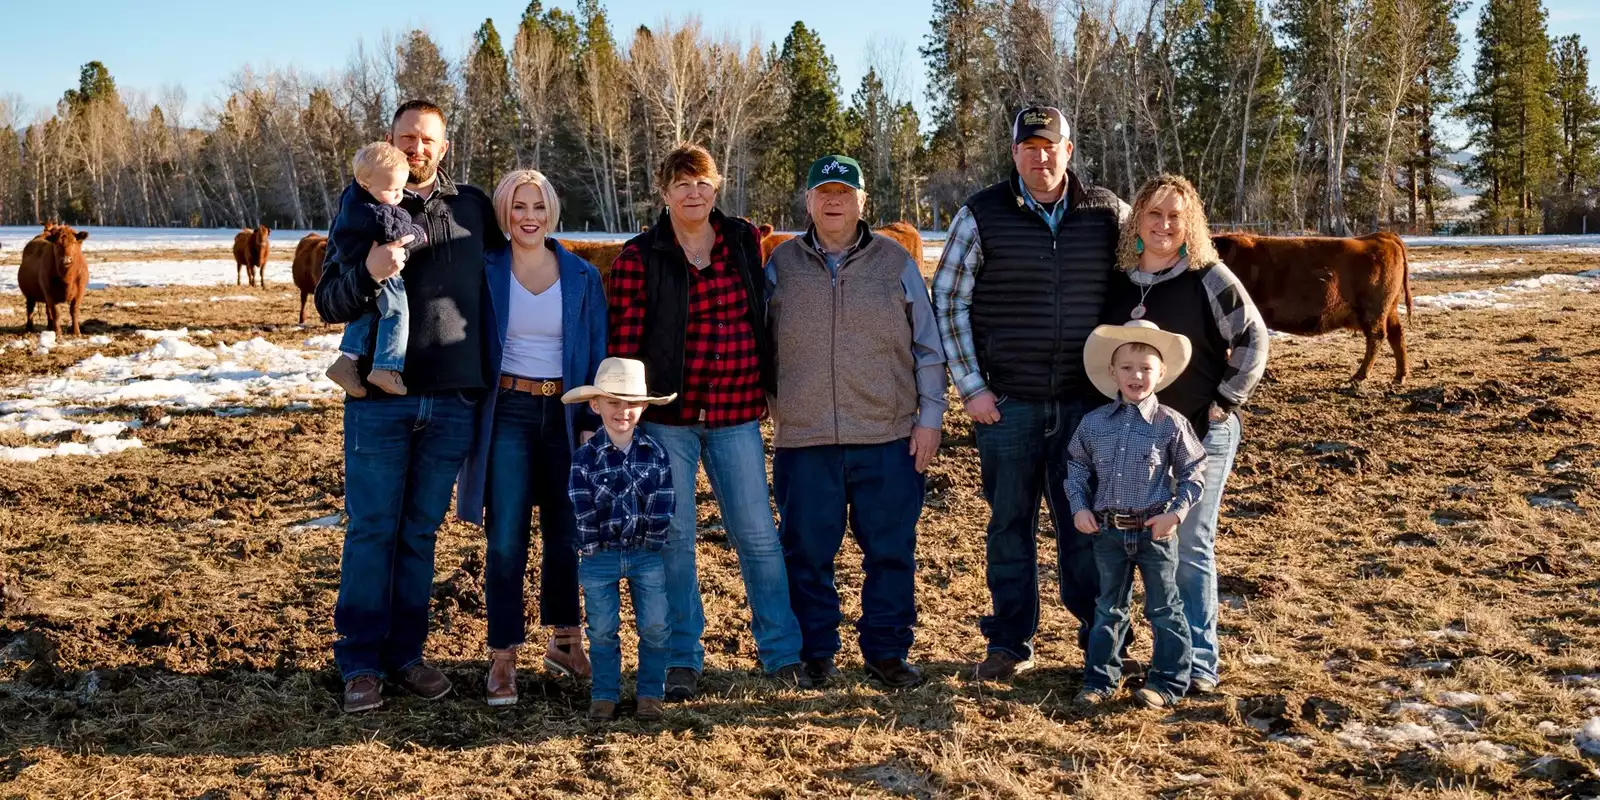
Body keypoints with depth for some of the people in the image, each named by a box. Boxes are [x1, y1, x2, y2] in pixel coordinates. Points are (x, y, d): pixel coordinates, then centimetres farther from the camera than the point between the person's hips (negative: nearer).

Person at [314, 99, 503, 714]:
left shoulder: (473, 207, 9)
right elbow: (328, 304, -1)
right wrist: (368, 273, -23)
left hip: (452, 401, 2)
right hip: (379, 398, -2)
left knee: (421, 532, 10)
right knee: (371, 530, 2)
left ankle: (406, 653, 21)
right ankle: (360, 662, 11)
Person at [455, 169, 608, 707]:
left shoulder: (582, 277, 4)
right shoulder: (485, 273, 1)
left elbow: (597, 355, 5)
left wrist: (591, 423, -2)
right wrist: (467, 426, -2)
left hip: (564, 414, 2)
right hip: (507, 414, -1)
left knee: (565, 536, 8)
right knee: (506, 541, -3)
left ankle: (564, 641, 28)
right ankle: (503, 659, 7)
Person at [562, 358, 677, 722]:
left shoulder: (657, 453, -3)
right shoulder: (585, 457, -6)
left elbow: (662, 512, -5)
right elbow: (582, 513, -8)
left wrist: (648, 541, -10)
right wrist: (592, 546, -12)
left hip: (647, 555, 1)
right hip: (599, 557, -1)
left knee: (655, 627, 1)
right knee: (603, 630, 5)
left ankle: (650, 693, 17)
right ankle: (604, 695, 19)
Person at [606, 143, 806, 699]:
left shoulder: (744, 242, 7)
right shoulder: (639, 257, -1)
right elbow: (624, 342, -2)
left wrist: (767, 386, 14)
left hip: (736, 413, 2)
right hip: (667, 416, -2)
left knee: (757, 534, 4)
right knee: (673, 538, 5)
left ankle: (782, 652, 16)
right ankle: (682, 660, 16)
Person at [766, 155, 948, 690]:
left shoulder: (896, 263, 7)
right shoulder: (781, 265, 8)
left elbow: (927, 347, 9)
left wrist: (930, 417, 3)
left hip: (889, 438, 0)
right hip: (803, 440, 0)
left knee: (891, 551, 4)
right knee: (807, 554, 6)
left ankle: (886, 653, 17)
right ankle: (815, 655, 19)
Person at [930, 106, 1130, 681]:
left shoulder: (1109, 214, 3)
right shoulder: (981, 216, -1)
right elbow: (948, 303, 1)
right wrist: (971, 386, -4)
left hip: (1086, 401, 1)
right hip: (1006, 402, 0)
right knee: (1010, 521, 8)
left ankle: (1100, 634, 24)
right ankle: (1010, 642, 20)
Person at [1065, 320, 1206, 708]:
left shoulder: (1171, 424, -7)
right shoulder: (1094, 422, 0)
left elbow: (1194, 471, -1)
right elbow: (1076, 466, 10)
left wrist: (1177, 512, -10)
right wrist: (1079, 507, -1)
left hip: (1155, 531, -3)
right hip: (1108, 531, 3)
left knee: (1164, 609, 8)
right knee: (1108, 608, 14)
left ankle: (1167, 682, 19)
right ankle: (1100, 679, 23)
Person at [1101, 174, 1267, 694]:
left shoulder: (1210, 278, -8)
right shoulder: (1119, 280, 5)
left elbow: (1253, 341, -5)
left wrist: (1225, 403, -8)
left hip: (1200, 433, -4)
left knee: (1190, 548, 0)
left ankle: (1200, 662, 10)